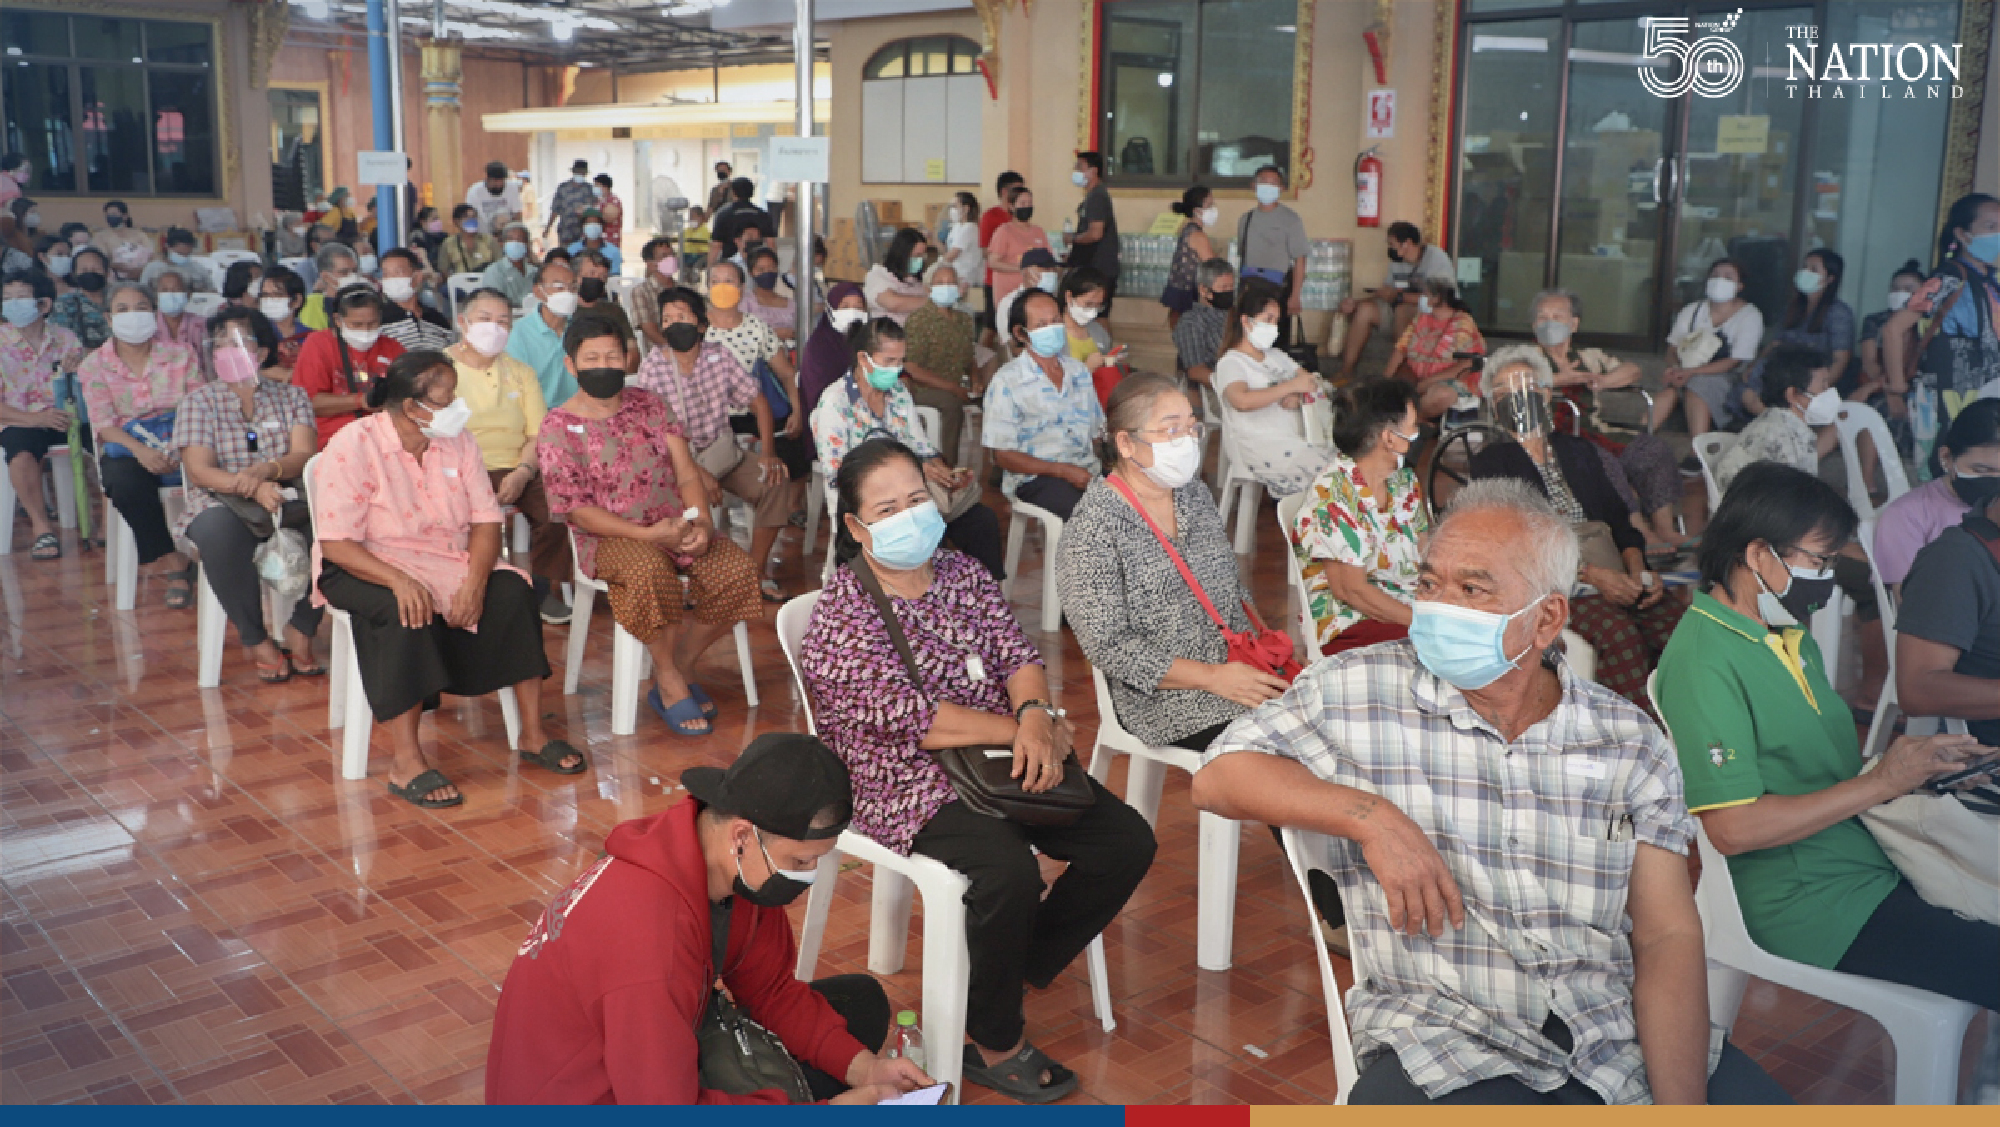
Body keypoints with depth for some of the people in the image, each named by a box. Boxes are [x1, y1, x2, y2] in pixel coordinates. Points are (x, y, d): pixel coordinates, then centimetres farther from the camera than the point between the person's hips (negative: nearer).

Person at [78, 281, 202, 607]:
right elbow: (104, 424, -4)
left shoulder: (181, 355, 11)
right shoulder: (94, 367, 9)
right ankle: (173, 562, -20)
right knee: (126, 483, -36)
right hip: (127, 448, 0)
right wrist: (139, 449, -25)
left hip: (179, 442, 1)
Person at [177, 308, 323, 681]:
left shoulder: (291, 396, 11)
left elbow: (305, 456, -5)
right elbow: (199, 470, -7)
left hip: (285, 499, 2)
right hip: (221, 501, -1)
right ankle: (255, 640, -22)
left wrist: (268, 469, -29)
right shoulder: (199, 401, 7)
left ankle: (300, 631, -15)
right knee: (219, 528, -38)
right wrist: (251, 488, -27)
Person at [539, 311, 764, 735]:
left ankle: (681, 664, -1)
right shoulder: (558, 426, -3)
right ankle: (669, 680, -16)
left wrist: (701, 522, -14)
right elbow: (576, 509, -8)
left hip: (676, 527, 5)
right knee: (649, 567, -38)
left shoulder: (650, 405, 11)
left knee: (738, 570, -21)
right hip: (609, 537, -4)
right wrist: (649, 534, -19)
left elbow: (686, 472, 7)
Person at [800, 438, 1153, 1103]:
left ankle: (1019, 968, 13)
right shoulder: (842, 618, -13)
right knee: (1010, 874, -33)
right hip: (910, 787, -7)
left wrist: (1034, 715, -20)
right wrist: (1019, 730, -18)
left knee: (1128, 841, -6)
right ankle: (995, 1041, -7)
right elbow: (911, 718, -21)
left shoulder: (961, 572, 9)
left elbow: (1015, 651, 2)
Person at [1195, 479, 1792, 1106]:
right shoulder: (1356, 692, 1)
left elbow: (1667, 937, 2)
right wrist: (1371, 815, -13)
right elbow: (1218, 778, 0)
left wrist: (1680, 1105, -12)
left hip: (1619, 1032, 3)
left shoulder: (1631, 742, 5)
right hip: (1446, 1046, -2)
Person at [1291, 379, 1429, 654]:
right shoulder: (1333, 493, -14)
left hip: (1412, 606, 8)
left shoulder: (1405, 480, 12)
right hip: (1350, 626, -8)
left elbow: (1427, 555, 10)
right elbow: (1351, 590, -17)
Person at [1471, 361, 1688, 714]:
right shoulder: (1491, 463, 8)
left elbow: (1619, 519, 19)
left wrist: (1638, 569, -3)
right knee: (1620, 631, -34)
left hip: (1616, 575, 5)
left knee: (1684, 617, -24)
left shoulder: (1580, 451, 25)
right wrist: (1588, 574, -15)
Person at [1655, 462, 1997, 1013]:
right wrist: (1878, 783, -15)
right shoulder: (1703, 661, -16)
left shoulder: (1794, 639, 14)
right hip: (1808, 906, -9)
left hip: (1869, 861, 9)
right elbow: (1732, 829, -21)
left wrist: (1921, 761, 3)